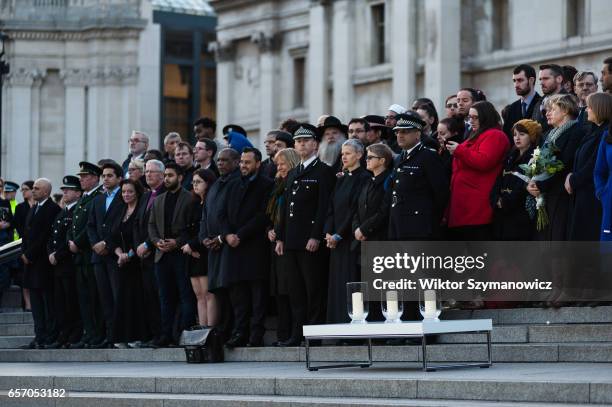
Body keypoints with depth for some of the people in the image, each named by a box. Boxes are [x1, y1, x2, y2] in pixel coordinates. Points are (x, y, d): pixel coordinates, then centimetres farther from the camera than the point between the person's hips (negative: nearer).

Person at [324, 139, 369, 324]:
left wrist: (339, 235, -15)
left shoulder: (363, 178, -8)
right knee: (336, 283, 6)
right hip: (336, 239, 8)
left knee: (350, 281, -10)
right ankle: (338, 324, 7)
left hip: (352, 238, -8)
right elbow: (332, 207, 14)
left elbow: (356, 210, -14)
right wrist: (328, 232, 0)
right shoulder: (341, 179, 17)